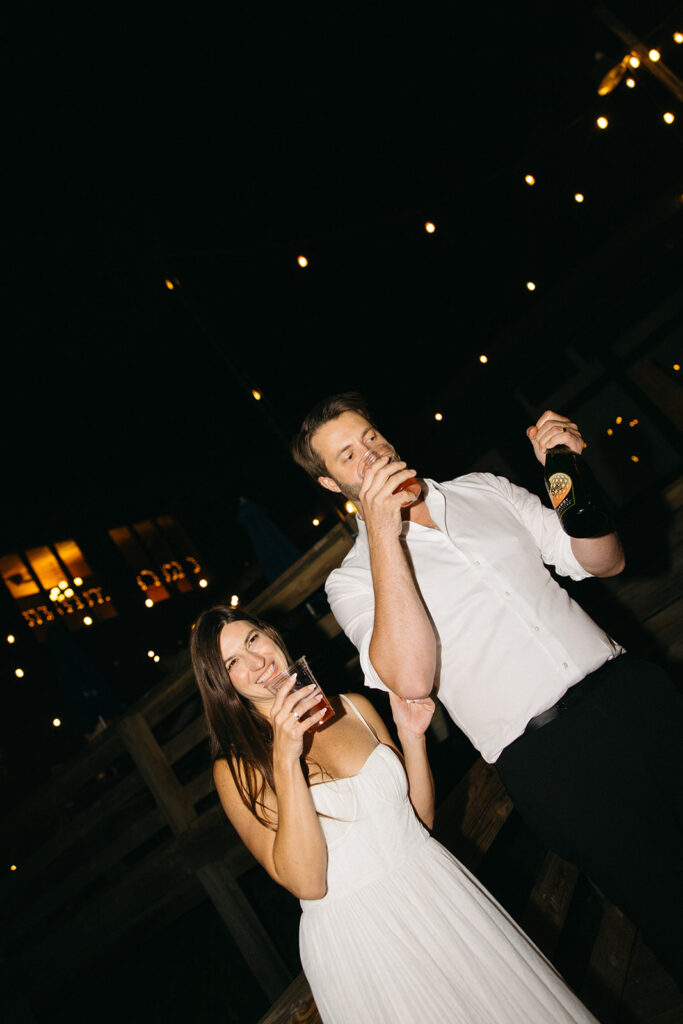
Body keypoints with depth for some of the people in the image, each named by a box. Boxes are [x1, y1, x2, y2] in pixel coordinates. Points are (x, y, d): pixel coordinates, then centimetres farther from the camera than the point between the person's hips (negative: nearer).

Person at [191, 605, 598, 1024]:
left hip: (436, 894, 4)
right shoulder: (236, 768, -8)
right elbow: (307, 883, -18)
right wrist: (286, 758, -26)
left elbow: (421, 817, 6)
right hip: (353, 938, -3)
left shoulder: (354, 707, 2)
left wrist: (412, 735, -8)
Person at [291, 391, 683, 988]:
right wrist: (383, 532, -19)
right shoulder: (354, 578, 0)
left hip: (633, 691, 5)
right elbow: (412, 678, -19)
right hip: (545, 756, -4)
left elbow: (604, 562, 11)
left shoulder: (485, 491, 12)